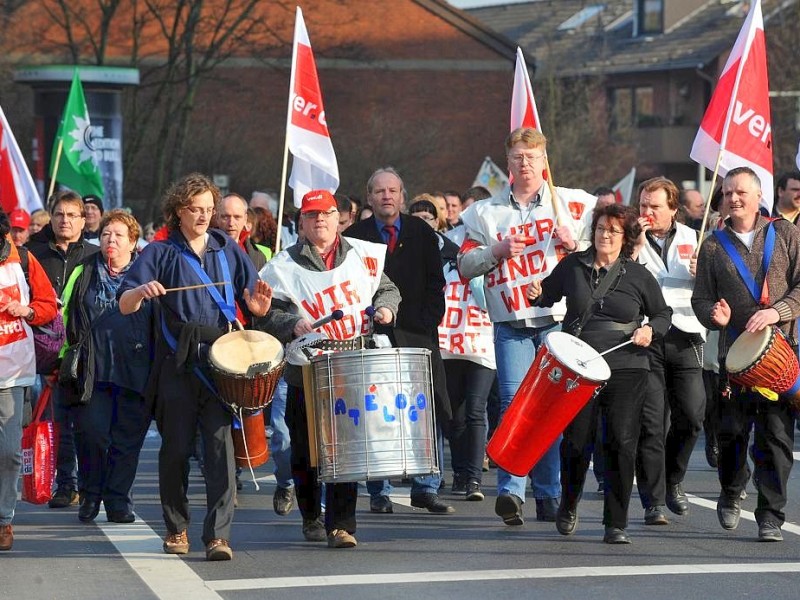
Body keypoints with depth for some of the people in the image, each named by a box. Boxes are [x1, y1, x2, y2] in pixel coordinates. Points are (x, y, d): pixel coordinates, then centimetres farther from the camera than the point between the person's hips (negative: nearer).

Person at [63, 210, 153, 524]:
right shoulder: (84, 273, 11)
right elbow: (66, 316, 14)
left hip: (135, 371, 0)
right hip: (94, 369, 0)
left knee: (128, 437, 2)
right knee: (91, 433, -4)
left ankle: (118, 499, 12)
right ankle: (90, 496, 13)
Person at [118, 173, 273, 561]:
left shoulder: (228, 251, 14)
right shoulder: (161, 253, 6)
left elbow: (253, 306, 14)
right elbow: (124, 306, -3)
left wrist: (258, 306, -10)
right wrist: (142, 290, -25)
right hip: (178, 364, -1)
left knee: (220, 443, -11)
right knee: (176, 447, 5)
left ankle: (218, 535, -14)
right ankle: (176, 527, 21)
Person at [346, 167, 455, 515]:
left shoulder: (422, 234, 12)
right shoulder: (355, 237, 6)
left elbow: (435, 282, 9)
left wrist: (427, 322, -3)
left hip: (418, 334, 2)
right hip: (374, 337, -2)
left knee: (430, 413, -4)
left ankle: (426, 488, 3)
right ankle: (379, 493, 3)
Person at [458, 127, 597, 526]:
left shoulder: (573, 205, 9)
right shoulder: (486, 212, 14)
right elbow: (465, 266, 10)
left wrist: (574, 244, -10)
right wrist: (496, 251, -8)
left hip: (560, 321, 0)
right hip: (511, 324, 0)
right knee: (514, 401, -11)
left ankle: (549, 495, 7)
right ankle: (510, 490, -16)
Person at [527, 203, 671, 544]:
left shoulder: (638, 276, 4)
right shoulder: (573, 266, 8)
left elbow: (663, 314, 14)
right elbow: (549, 294, 21)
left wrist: (650, 330, -7)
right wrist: (537, 295, -2)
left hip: (625, 368, -1)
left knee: (621, 443, -7)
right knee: (576, 442, 1)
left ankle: (616, 524, 0)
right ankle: (568, 506, 29)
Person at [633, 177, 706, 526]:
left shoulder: (690, 238, 12)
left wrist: (701, 274, -4)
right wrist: (636, 246, -13)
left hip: (684, 336, 2)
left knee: (691, 415, -1)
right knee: (650, 422, -5)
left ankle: (673, 481, 24)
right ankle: (653, 502, -2)